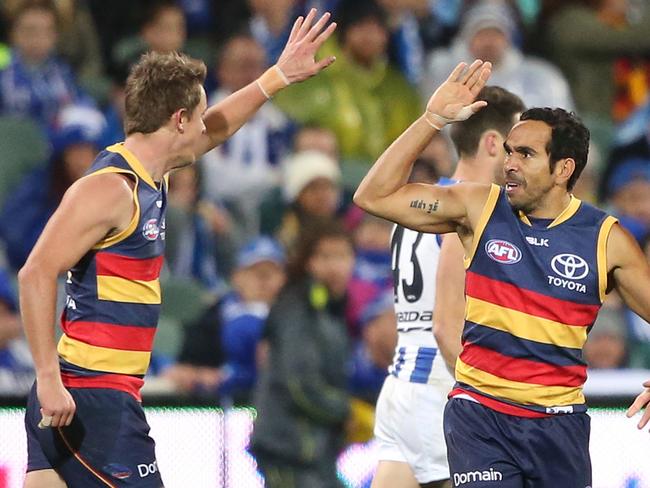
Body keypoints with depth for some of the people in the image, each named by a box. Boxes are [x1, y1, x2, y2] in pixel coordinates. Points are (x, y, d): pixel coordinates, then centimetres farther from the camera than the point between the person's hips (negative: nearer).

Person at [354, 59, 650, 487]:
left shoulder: (606, 239, -3)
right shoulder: (479, 207, -1)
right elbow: (374, 196, -4)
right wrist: (433, 119, -11)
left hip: (558, 421, 1)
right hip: (479, 412, -1)